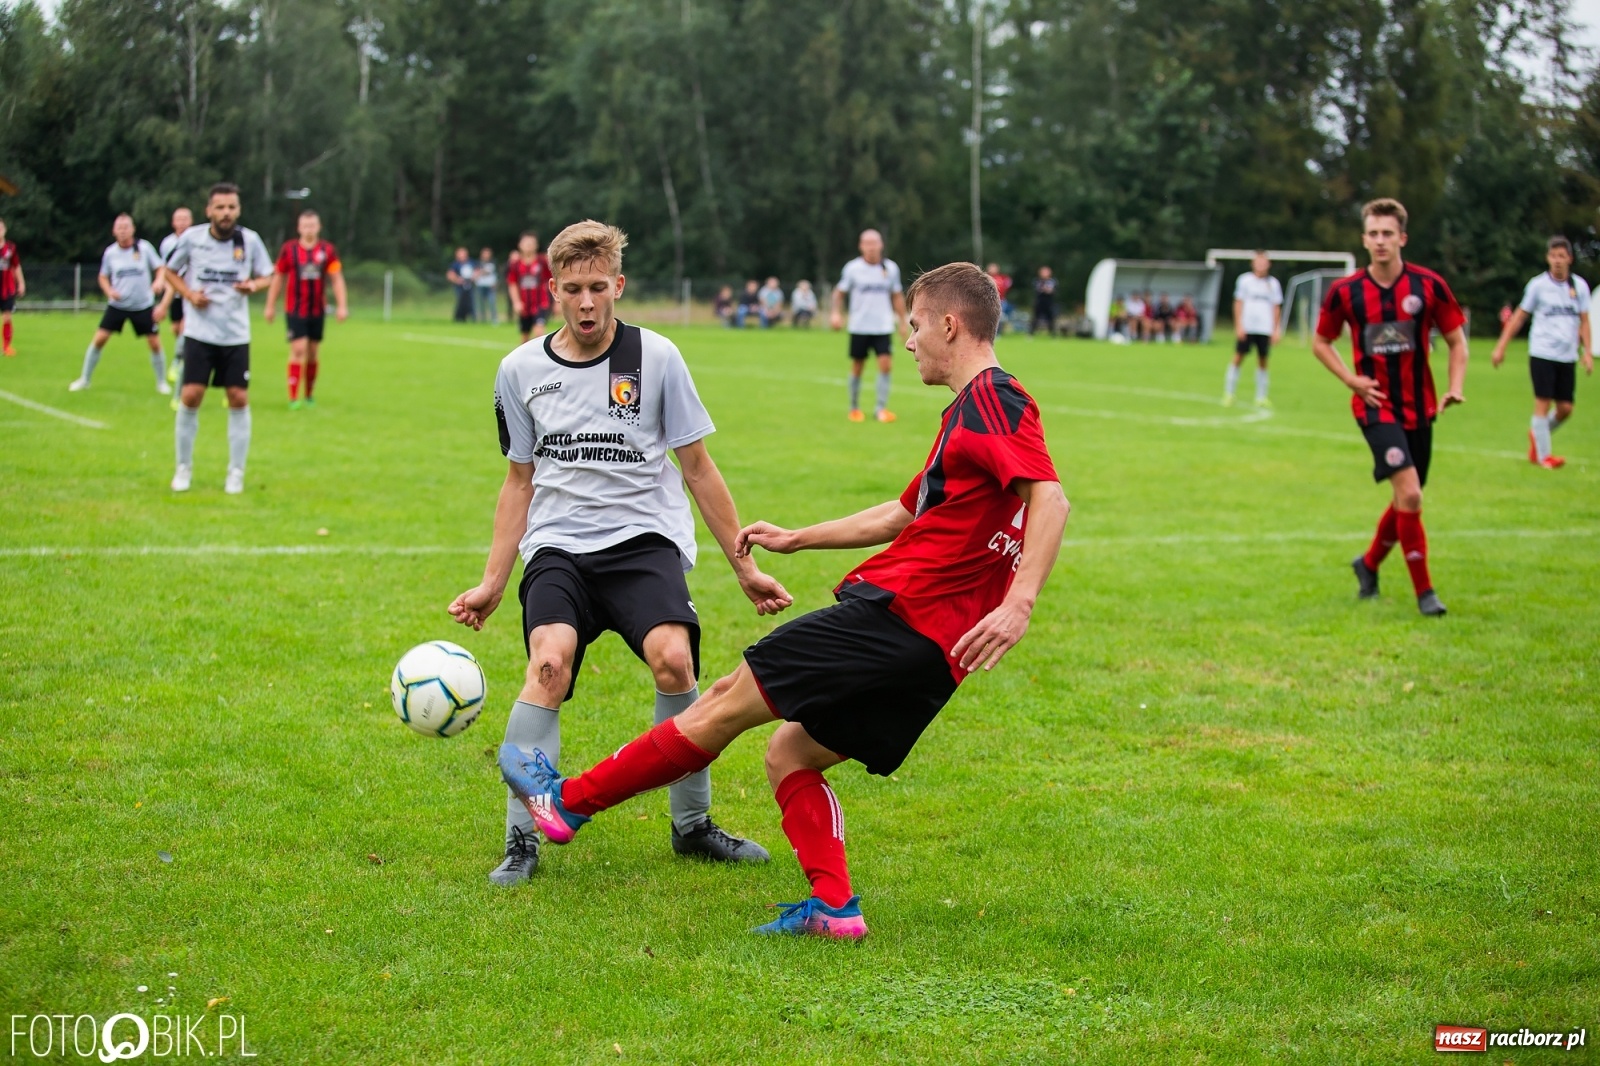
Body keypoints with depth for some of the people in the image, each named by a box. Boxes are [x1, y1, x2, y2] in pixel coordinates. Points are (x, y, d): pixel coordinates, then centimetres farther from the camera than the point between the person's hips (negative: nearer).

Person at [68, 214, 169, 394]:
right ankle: (85, 379, 9)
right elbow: (103, 277, 11)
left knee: (155, 343, -3)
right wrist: (109, 290, -9)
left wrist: (158, 283, -21)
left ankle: (162, 382, 16)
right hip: (117, 304, 1)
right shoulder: (110, 252, -3)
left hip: (143, 305, -1)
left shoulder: (144, 247, -9)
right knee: (99, 339, -5)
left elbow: (160, 268, 0)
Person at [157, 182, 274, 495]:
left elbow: (267, 276, 8)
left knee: (239, 399, -2)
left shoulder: (250, 240, -3)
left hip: (236, 335, 1)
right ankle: (183, 467, 10)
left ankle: (236, 473, 10)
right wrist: (188, 294, -8)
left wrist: (253, 285, -14)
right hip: (199, 331, -1)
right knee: (191, 396, -7)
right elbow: (170, 271, 10)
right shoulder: (191, 238, -4)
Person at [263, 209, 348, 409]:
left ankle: (309, 395, 24)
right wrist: (270, 306, 7)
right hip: (295, 310, -2)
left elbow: (337, 279, 3)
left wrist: (342, 305, -5)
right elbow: (278, 278, 6)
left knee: (312, 353, 10)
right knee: (298, 350, -11)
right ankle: (293, 398, -10)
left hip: (318, 311, 2)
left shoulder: (328, 250, 1)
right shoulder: (289, 249, -2)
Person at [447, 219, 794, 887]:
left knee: (673, 658, -26)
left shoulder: (655, 357, 2)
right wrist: (493, 582, 15)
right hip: (556, 546, 1)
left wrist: (744, 566, 9)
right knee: (549, 663, -27)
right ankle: (522, 840, -16)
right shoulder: (521, 370, 9)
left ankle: (692, 825, -5)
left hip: (644, 538, -1)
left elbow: (697, 467, 9)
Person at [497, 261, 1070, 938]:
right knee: (787, 754, 13)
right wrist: (795, 540, 38)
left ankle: (569, 800, 6)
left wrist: (1017, 604, -33)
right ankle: (833, 906, 1)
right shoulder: (971, 411, 23)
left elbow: (1051, 499, -23)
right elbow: (903, 514, 34)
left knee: (732, 700, -2)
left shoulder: (993, 400, -8)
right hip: (932, 653, 10)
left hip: (897, 615, -10)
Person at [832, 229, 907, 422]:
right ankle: (854, 408, 20)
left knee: (886, 364, -12)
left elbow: (897, 297, 12)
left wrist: (903, 321, 9)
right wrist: (837, 313, -11)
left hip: (883, 327, 1)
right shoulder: (852, 268, -4)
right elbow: (839, 292, 4)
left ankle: (881, 408, -8)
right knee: (857, 367, 6)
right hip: (859, 326, -1)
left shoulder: (891, 268, 2)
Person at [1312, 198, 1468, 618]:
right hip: (1376, 406, -3)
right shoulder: (1345, 291, -5)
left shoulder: (1428, 285, -5)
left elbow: (1457, 340, 5)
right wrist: (1351, 379, -5)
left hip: (1418, 408, 3)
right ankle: (1424, 591, -9)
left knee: (1406, 500, 13)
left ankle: (1369, 564, 40)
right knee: (1409, 493, -19)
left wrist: (1455, 387, -10)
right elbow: (1320, 342, 10)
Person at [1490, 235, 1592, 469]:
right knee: (1543, 403, -8)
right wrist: (1501, 347, 1)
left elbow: (1584, 321, 11)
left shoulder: (1579, 286, 6)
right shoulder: (1538, 285, -1)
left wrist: (1587, 351, 1)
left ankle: (1537, 435, 29)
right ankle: (1543, 455, -1)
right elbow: (1518, 317, 5)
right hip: (1542, 354, -3)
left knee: (1565, 408, 2)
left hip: (1568, 356, 3)